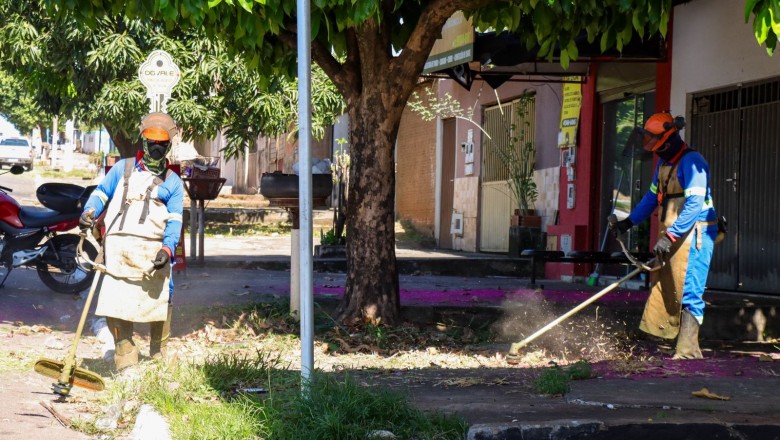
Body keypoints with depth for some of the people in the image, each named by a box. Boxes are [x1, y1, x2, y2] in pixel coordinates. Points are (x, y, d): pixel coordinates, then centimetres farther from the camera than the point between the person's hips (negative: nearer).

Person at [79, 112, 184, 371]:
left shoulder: (172, 182, 15)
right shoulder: (123, 169, 18)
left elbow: (174, 221, 7)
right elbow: (101, 193, 18)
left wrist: (167, 248, -10)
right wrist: (89, 212, -5)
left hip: (152, 250, 0)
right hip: (117, 247, 0)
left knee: (159, 304, 2)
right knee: (115, 306, -6)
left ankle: (159, 356, 21)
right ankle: (125, 361, 3)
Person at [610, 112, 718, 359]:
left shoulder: (691, 162, -15)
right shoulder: (663, 163, 16)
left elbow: (695, 204, -23)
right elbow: (652, 198, 26)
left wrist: (670, 236, -28)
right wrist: (629, 222, 16)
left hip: (693, 234, -10)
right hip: (671, 235, 10)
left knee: (688, 293, -12)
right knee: (661, 290, 10)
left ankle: (688, 351, -12)